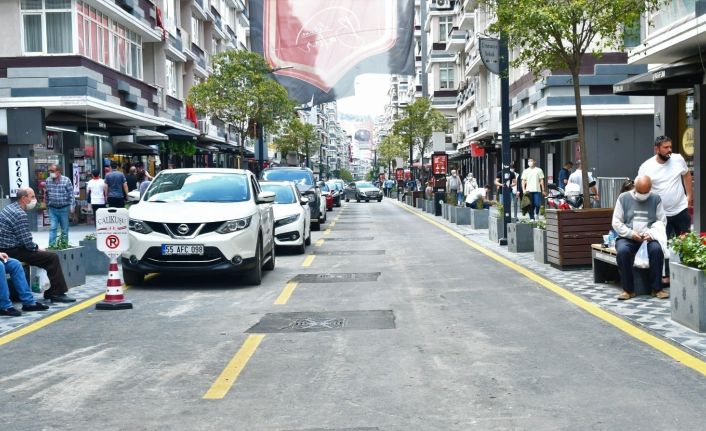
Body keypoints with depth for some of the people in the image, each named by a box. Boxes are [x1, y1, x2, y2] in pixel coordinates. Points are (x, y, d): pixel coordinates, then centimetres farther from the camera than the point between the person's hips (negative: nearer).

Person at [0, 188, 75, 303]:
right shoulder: (20, 215, -20)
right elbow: (27, 242, -22)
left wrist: (35, 247, 9)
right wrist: (37, 248, -3)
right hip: (14, 252, -10)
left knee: (48, 256, 16)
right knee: (53, 257, -11)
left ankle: (50, 292, 16)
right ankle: (57, 293, -5)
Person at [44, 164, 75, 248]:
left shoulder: (66, 180, -8)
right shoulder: (48, 181, 2)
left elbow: (71, 194, -6)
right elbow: (46, 195, 12)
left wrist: (72, 206, -10)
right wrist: (47, 206, 15)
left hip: (64, 209, -2)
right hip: (52, 209, 2)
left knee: (65, 229, 8)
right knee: (52, 228, -5)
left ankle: (64, 245, 20)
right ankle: (51, 245, -5)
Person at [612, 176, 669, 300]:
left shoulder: (656, 199, 9)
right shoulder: (623, 198, 6)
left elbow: (661, 221, 7)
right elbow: (616, 222, 4)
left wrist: (651, 233, -12)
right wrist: (631, 233, -11)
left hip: (649, 237, 1)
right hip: (627, 237, 0)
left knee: (656, 249, -33)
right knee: (622, 251, -33)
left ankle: (657, 288, -20)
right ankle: (628, 289, -22)